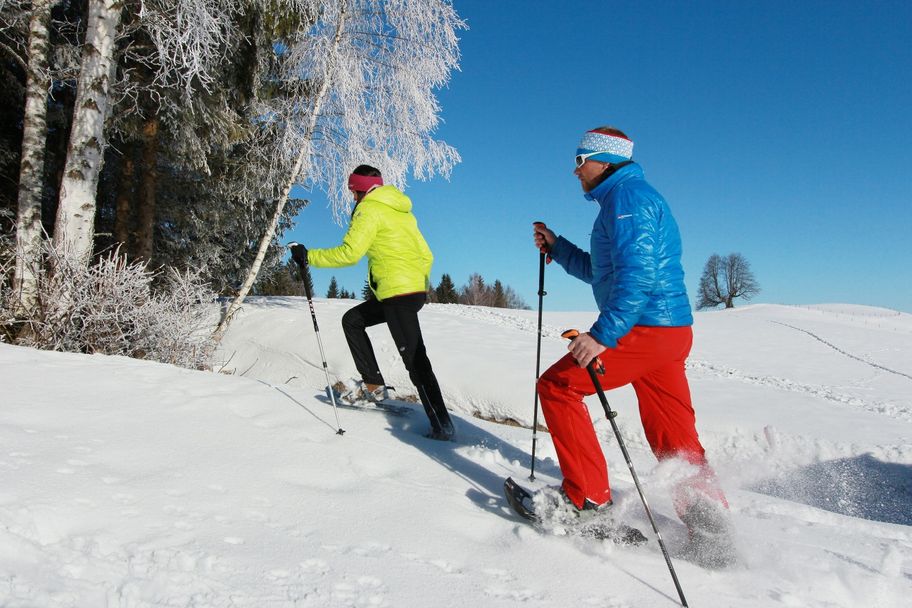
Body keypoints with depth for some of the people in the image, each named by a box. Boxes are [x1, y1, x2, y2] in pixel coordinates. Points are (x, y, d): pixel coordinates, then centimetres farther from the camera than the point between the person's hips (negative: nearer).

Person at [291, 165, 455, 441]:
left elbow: (349, 253, -15)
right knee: (352, 320, 21)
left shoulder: (369, 209, -5)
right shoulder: (401, 210, 21)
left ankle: (442, 425, -6)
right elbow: (426, 255, 20)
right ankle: (374, 384, 18)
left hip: (398, 293, -9)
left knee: (414, 358, -8)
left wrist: (308, 256, -4)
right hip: (415, 291, 9)